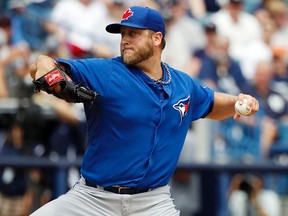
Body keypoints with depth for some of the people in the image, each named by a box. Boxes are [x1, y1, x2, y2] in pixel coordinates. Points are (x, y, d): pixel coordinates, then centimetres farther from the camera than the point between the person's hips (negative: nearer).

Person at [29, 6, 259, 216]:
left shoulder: (184, 85, 6)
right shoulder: (103, 73, -8)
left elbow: (212, 105, 27)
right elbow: (43, 64, -18)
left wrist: (238, 102, 5)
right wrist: (45, 68, -42)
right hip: (93, 197, -2)